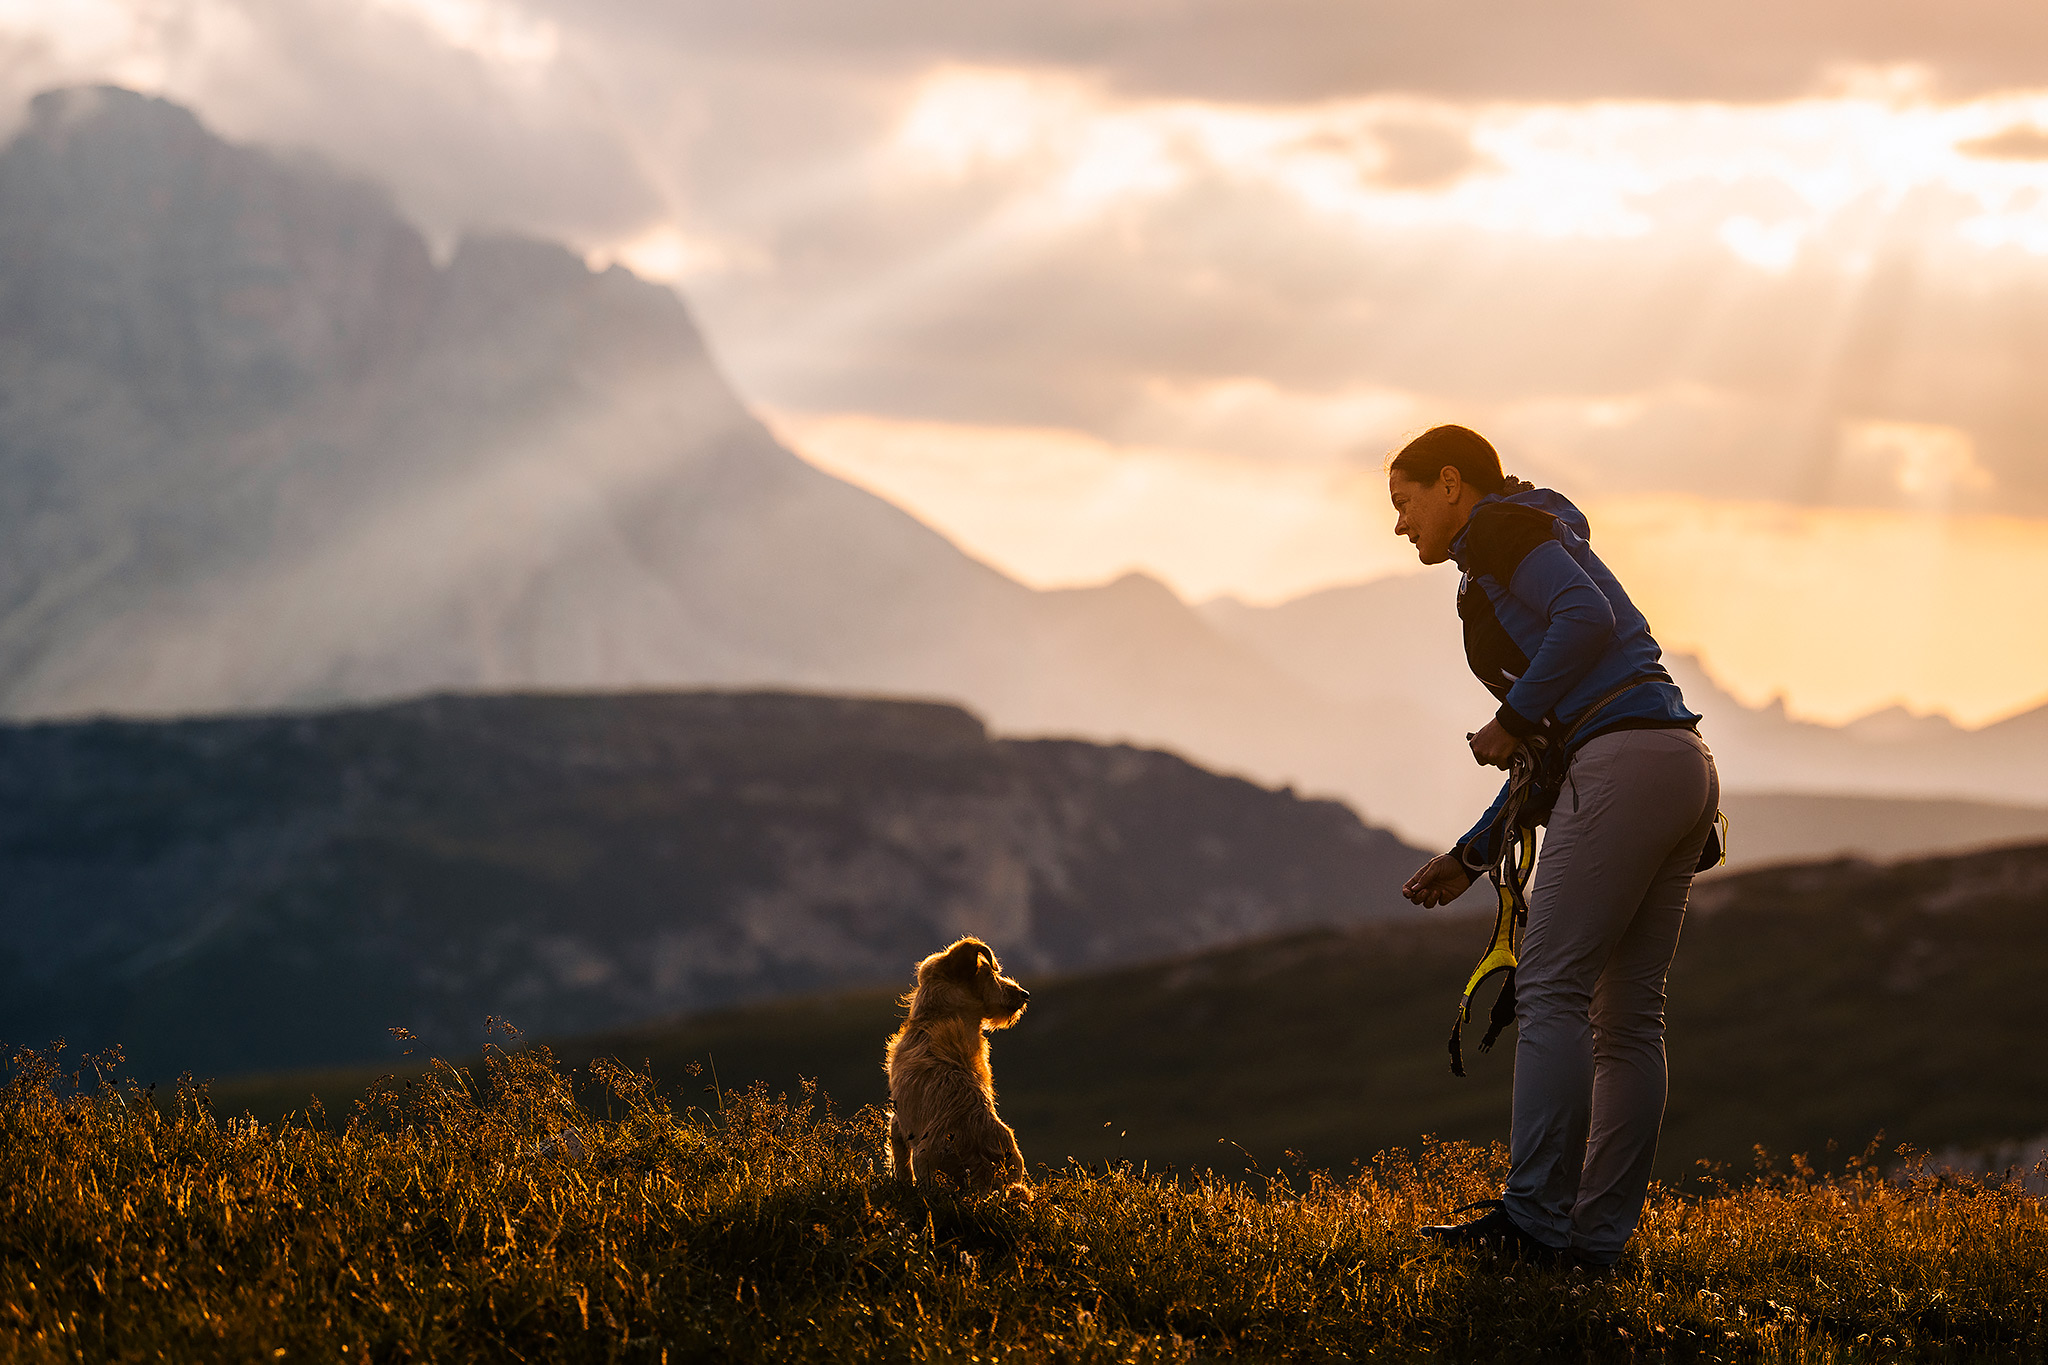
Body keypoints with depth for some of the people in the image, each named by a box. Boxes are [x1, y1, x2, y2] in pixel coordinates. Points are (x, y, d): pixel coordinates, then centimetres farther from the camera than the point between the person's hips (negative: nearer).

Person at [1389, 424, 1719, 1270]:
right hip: (1684, 765, 10)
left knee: (1552, 987, -9)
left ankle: (1536, 1218, -12)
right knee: (1627, 1011, 7)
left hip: (1627, 759, -10)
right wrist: (1472, 854, 29)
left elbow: (1587, 619, -17)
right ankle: (1601, 1233, 7)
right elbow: (1558, 747, 30)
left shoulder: (1501, 527, 2)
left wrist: (1514, 719, -6)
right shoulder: (1538, 546, 30)